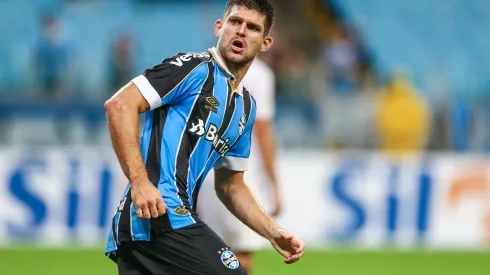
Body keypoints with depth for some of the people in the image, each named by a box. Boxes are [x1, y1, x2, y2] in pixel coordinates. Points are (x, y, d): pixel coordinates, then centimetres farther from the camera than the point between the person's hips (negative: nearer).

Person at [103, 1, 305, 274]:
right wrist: (139, 181, -21)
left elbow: (231, 186, 31)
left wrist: (273, 232, 17)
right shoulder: (195, 67, -3)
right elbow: (120, 105, -12)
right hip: (161, 218, -9)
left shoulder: (246, 106, 23)